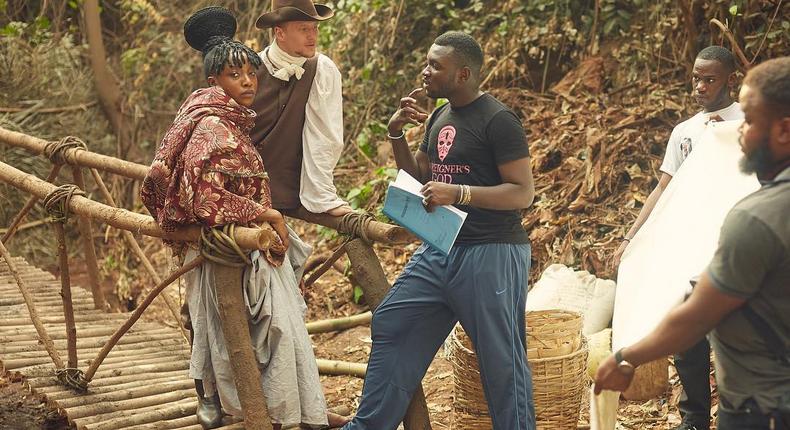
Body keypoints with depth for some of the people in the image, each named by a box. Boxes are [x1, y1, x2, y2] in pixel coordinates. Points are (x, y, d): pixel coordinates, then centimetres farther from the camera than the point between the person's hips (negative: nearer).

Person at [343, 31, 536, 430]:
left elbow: (523, 192, -17)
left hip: (490, 254, -9)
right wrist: (396, 134, 6)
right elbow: (418, 175, 22)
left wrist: (457, 193, -26)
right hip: (438, 250, 9)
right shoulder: (439, 117, 12)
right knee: (391, 326, 11)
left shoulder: (498, 120, -13)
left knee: (501, 359, -1)